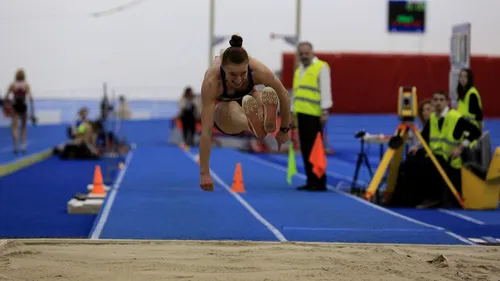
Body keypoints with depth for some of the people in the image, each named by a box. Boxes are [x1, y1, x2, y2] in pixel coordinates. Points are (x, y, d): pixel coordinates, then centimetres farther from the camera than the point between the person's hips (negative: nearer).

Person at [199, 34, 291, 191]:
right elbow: (206, 130, -41)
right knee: (233, 108, -42)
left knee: (269, 96, -35)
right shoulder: (211, 81, -40)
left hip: (247, 98, 3)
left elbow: (284, 96, -15)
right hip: (222, 108, -3)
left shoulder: (258, 71, -35)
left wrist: (284, 130, -8)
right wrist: (204, 173, -43)